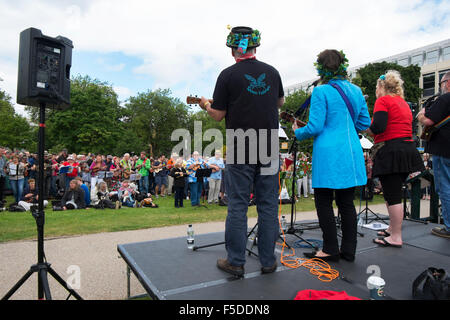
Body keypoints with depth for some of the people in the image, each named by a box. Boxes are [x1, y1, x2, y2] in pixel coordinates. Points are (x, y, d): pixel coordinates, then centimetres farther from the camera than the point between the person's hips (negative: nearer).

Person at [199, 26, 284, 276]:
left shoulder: (228, 75, -6)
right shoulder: (272, 72, 6)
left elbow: (218, 116, -3)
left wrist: (206, 105, 17)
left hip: (239, 151, -3)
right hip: (269, 149, 4)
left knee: (237, 205, 5)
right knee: (268, 205, 9)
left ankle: (235, 262, 14)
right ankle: (268, 261, 19)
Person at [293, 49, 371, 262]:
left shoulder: (321, 91, -8)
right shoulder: (356, 90, 11)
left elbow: (315, 127, -12)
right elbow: (365, 123, 16)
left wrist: (298, 133, 7)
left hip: (329, 153, -7)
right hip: (351, 153, 7)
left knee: (323, 202, 4)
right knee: (347, 202, 12)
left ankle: (331, 250, 12)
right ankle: (349, 250, 21)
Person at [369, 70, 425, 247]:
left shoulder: (383, 100, -7)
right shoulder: (404, 103, 19)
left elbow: (377, 128, -19)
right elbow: (407, 127, 22)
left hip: (390, 151, -9)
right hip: (408, 149, 9)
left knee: (392, 195, -5)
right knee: (394, 192, 18)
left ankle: (396, 237, 2)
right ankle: (392, 228, 28)